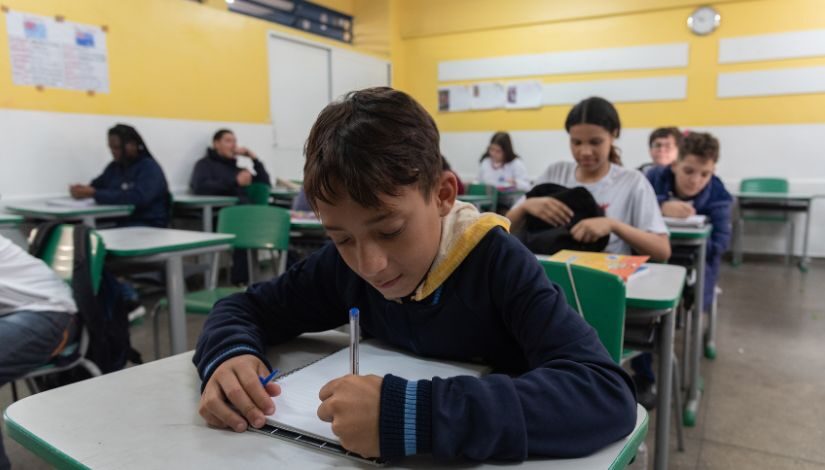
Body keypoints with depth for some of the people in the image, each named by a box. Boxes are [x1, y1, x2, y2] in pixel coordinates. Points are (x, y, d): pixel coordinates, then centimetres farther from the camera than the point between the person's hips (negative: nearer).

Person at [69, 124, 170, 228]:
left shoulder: (149, 168, -8)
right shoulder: (114, 166, 16)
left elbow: (136, 198, -22)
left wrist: (94, 194, -23)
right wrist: (84, 190, -12)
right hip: (118, 223, 6)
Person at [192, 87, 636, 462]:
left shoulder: (498, 263, -22)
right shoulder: (345, 263, -9)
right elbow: (244, 308, 2)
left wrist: (416, 415, -39)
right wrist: (229, 355, -20)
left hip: (491, 458, -2)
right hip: (391, 461, 3)